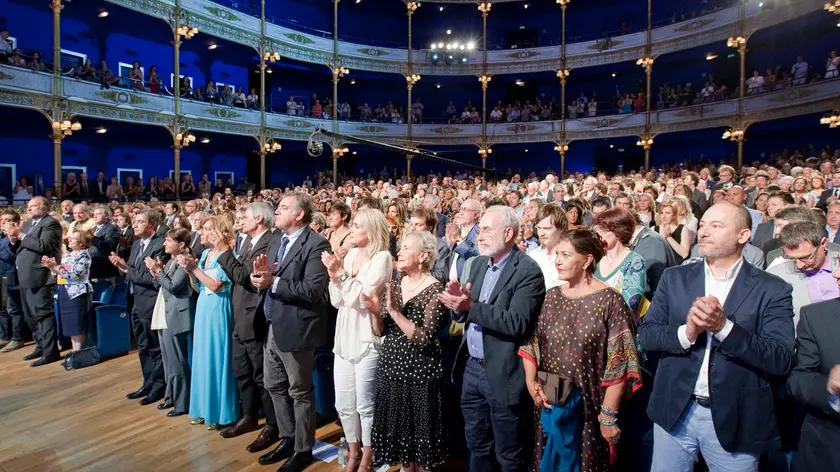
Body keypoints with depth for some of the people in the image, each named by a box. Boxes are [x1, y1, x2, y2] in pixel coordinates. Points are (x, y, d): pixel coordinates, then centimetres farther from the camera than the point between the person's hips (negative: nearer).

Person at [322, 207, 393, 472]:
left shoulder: (382, 258, -14)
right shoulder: (351, 254, 6)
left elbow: (359, 298, -19)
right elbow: (337, 301, 6)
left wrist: (340, 272, -15)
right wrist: (333, 275, -8)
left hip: (367, 339, -6)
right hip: (344, 337, 6)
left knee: (365, 404, 9)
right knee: (344, 403, 16)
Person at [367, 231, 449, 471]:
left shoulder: (434, 289, -16)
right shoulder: (395, 285, 3)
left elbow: (424, 339, -22)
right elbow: (382, 331, 5)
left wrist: (394, 311, -26)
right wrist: (376, 312, -15)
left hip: (419, 372, -6)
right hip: (391, 367, 6)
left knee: (418, 430, 11)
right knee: (398, 429, 18)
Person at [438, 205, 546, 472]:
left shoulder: (528, 271, -16)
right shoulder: (478, 264, 8)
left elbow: (518, 324, -25)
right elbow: (463, 313, 8)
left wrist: (471, 307, -30)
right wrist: (458, 304, -14)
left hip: (502, 375, -7)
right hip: (472, 368, 7)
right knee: (476, 446, 23)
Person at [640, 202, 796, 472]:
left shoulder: (772, 289, -5)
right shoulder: (674, 278, 1)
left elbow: (782, 360, -12)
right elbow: (646, 334, -2)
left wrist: (724, 326, -24)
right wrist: (686, 333, -20)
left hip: (735, 419, -2)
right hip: (674, 412, 2)